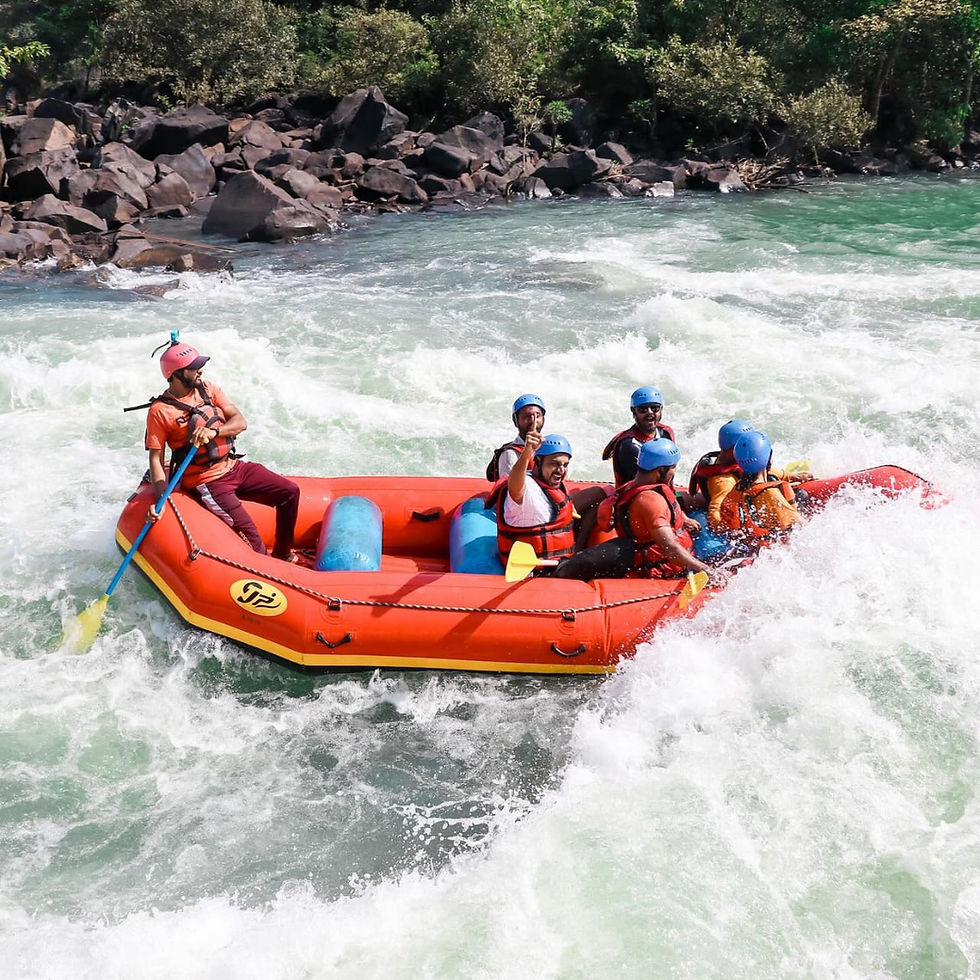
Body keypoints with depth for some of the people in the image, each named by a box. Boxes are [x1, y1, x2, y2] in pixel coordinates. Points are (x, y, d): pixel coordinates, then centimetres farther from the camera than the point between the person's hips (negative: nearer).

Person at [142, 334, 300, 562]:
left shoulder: (208, 390, 7)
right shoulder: (160, 411, -10)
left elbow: (241, 422, -1)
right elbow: (156, 459, -9)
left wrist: (214, 431, -22)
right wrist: (159, 500, -21)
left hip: (234, 466, 7)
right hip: (205, 483, -7)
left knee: (290, 492, -1)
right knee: (249, 533, -22)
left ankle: (282, 556, 12)